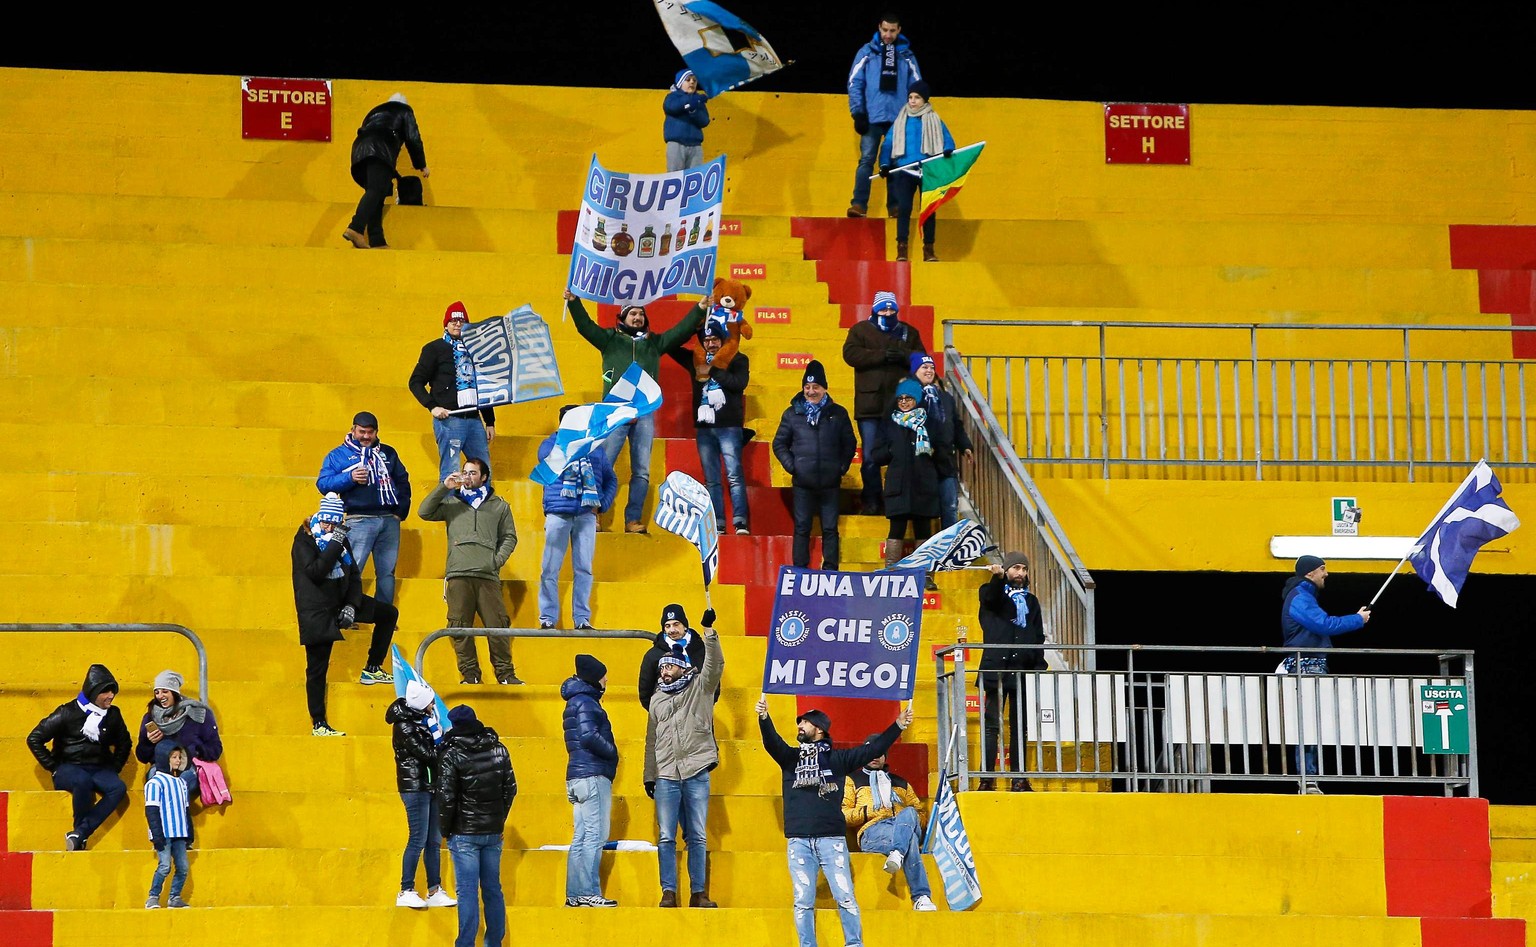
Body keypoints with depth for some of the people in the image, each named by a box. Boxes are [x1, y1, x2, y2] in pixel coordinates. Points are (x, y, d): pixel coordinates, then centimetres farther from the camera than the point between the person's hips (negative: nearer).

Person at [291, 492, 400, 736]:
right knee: (317, 668, -7)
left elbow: (354, 576, 8)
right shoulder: (304, 540, -11)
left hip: (340, 602, 7)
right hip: (316, 613, -7)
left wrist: (352, 606, -6)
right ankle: (318, 725, -2)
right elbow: (315, 572, -26)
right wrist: (335, 544, -26)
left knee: (388, 613, 11)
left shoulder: (341, 540, 8)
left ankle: (372, 669, 18)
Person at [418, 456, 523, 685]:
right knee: (460, 627, -5)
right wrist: (444, 487, 1)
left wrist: (498, 559, 1)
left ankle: (505, 674, -3)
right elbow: (425, 512, 7)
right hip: (458, 575, 1)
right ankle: (469, 674, -1)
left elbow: (509, 537, 18)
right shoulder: (452, 503, 19)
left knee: (497, 626, -8)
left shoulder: (499, 506, 19)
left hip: (488, 576, -1)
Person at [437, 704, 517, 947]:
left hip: (464, 833, -5)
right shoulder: (499, 750, 4)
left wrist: (446, 830, 0)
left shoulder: (452, 755, -11)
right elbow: (510, 789, 8)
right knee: (493, 889, 12)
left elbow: (446, 797, -12)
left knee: (467, 891, -4)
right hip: (494, 831, 5)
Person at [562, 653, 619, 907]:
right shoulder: (586, 702, -10)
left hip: (578, 778, 10)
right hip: (592, 776, -10)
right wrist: (612, 752, -9)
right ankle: (588, 893, -13)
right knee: (595, 835, -10)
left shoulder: (578, 701, 20)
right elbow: (588, 736, -22)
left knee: (582, 838, 10)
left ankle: (574, 895, 10)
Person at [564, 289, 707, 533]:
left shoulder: (654, 343, 18)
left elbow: (681, 330, 17)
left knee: (642, 471, 0)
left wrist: (699, 310, 8)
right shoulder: (610, 339, 11)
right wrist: (573, 302, -12)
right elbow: (585, 326, 1)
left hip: (645, 413, 3)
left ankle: (633, 520, 2)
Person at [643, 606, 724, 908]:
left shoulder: (700, 687, 7)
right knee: (666, 837, -2)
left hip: (696, 773, -3)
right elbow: (652, 741, 17)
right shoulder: (657, 699, 16)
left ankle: (698, 893, 3)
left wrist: (709, 631, -20)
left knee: (697, 837, 1)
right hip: (666, 776, 3)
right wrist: (649, 776, 13)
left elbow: (715, 666, -11)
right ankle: (668, 892, 0)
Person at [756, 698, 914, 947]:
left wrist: (898, 725, -2)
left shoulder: (837, 758, 12)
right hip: (799, 841, 1)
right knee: (803, 902, 0)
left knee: (845, 897, -4)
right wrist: (763, 718, -24)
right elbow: (771, 742, -4)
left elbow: (873, 749, 8)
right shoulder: (790, 757, 14)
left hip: (832, 839, -1)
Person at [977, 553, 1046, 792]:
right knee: (991, 724, -8)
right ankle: (987, 778, -11)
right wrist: (998, 577, -37)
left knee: (1020, 725, 4)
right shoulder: (990, 591, 10)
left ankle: (1019, 779, 4)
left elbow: (1039, 637, 19)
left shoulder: (1031, 601, 22)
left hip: (1023, 671, 4)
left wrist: (1040, 668, 7)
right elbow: (990, 597, -16)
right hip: (996, 668, -4)